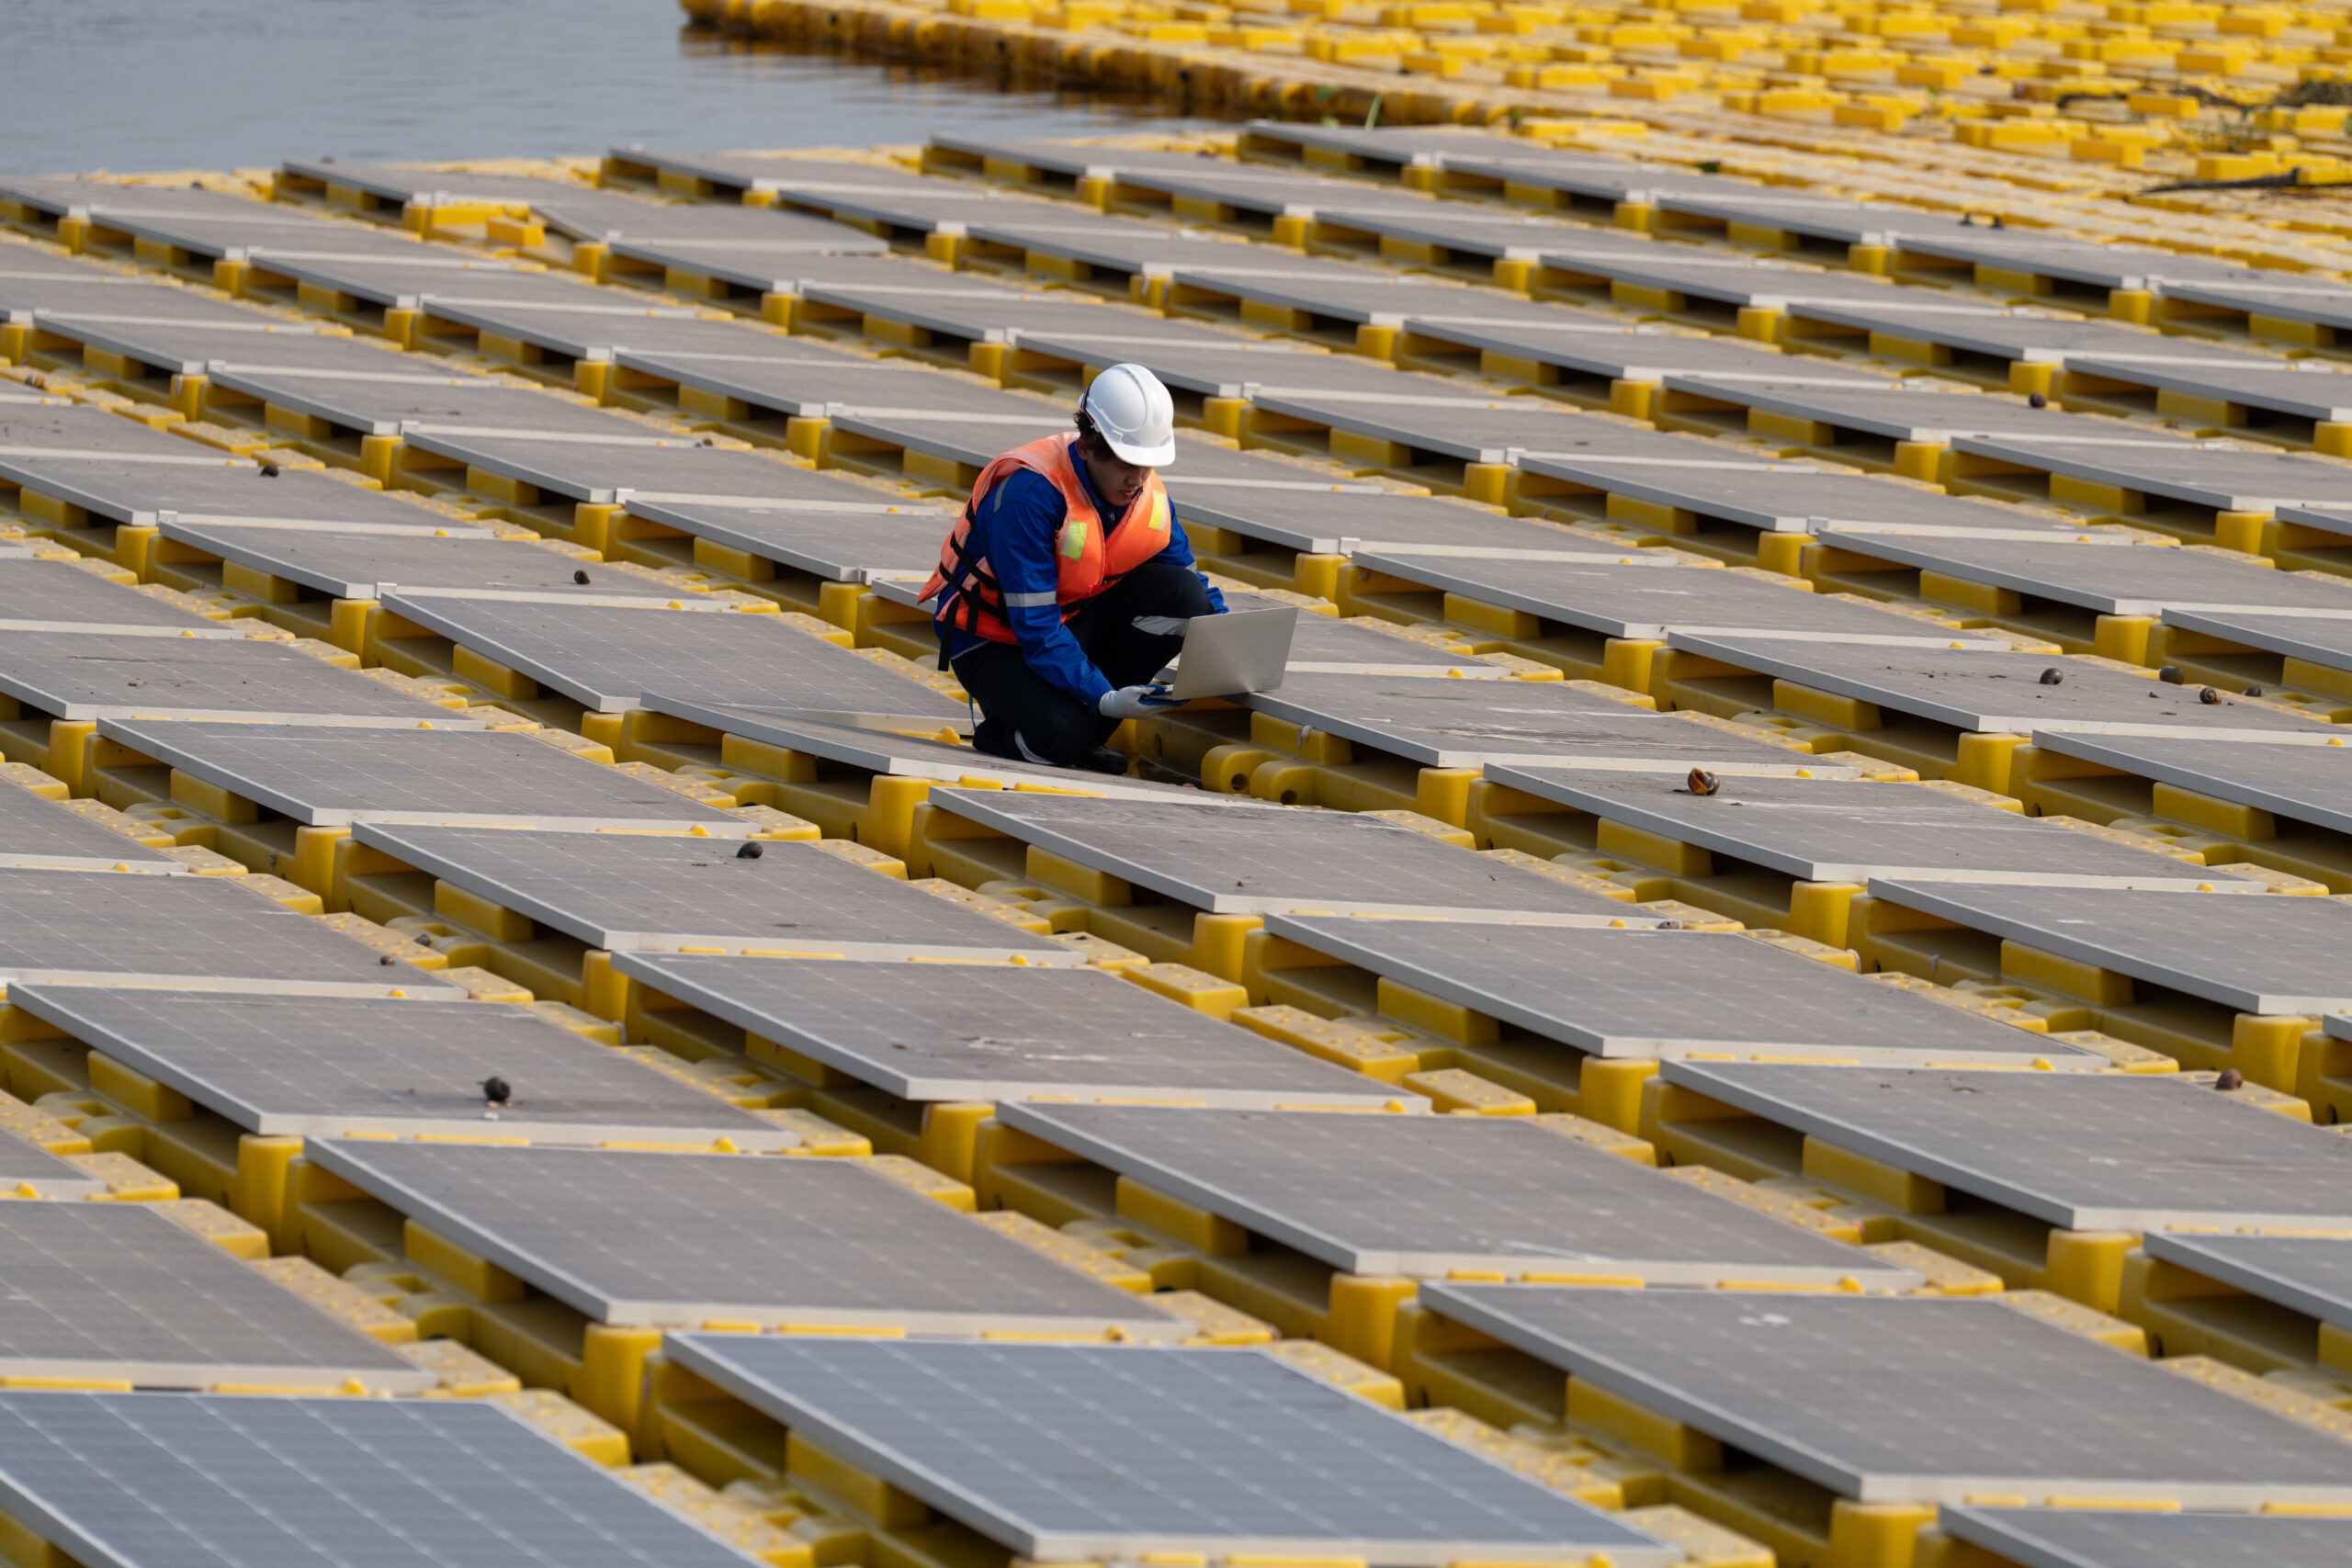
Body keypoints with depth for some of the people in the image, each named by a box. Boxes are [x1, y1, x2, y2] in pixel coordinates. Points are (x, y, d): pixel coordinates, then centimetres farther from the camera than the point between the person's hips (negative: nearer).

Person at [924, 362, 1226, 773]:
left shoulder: (1148, 494, -7)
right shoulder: (1028, 493, -29)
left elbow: (1187, 582, 6)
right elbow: (1035, 624, -30)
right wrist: (1103, 699, -38)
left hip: (1076, 622, 7)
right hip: (996, 639, -7)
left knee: (1183, 596, -17)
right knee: (1061, 734, -35)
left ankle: (1087, 730, -5)